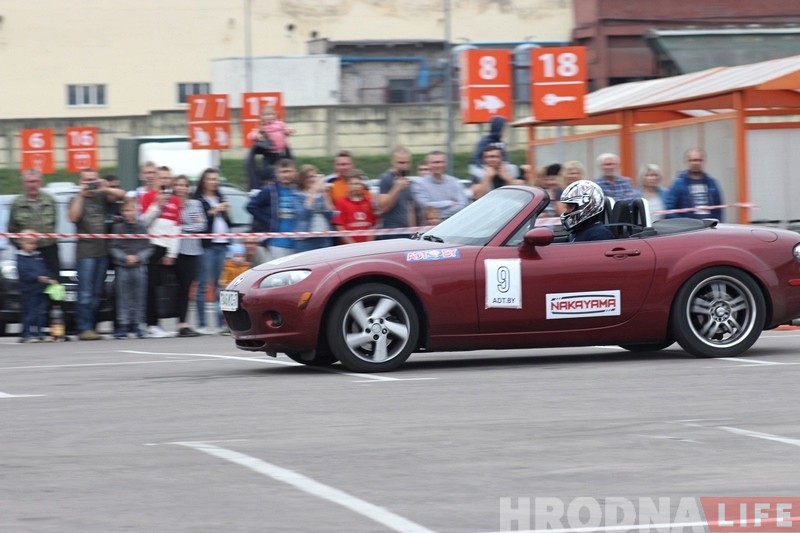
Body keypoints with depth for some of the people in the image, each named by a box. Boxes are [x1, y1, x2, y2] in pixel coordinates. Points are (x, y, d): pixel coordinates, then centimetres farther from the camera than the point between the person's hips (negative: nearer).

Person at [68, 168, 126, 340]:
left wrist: (105, 189, -11)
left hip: (102, 251, 5)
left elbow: (121, 194, 4)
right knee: (86, 293, -10)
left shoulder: (102, 197, 14)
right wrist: (80, 195, -14)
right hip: (85, 251, -5)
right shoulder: (77, 200, 4)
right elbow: (73, 217, -14)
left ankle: (89, 327, 9)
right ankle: (85, 328, -12)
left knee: (97, 293, 6)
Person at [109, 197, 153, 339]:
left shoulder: (141, 228, 6)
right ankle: (123, 326, 3)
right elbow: (113, 248, 0)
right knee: (123, 298, -1)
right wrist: (125, 257, -13)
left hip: (139, 266, 1)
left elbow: (148, 248, 4)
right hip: (122, 267, -1)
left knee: (139, 297, 3)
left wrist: (137, 257, -10)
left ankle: (138, 325, 10)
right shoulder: (117, 228, 3)